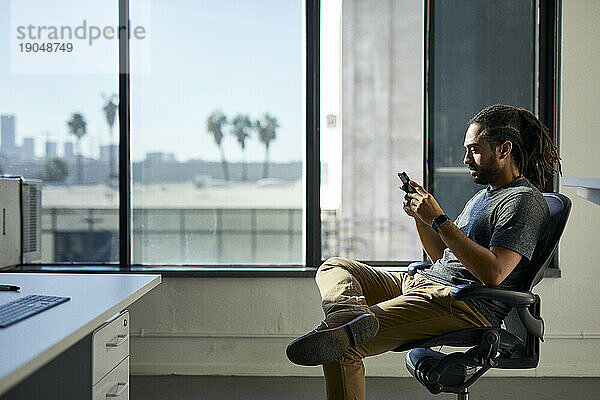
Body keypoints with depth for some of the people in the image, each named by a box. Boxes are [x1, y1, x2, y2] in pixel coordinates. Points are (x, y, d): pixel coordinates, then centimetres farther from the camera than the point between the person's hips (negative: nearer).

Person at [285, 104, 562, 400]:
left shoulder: (525, 200, -7)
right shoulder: (484, 195, 24)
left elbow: (492, 273, -21)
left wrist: (439, 220, -19)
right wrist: (420, 217, 7)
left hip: (467, 306, -11)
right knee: (333, 267, 0)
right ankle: (350, 312, -28)